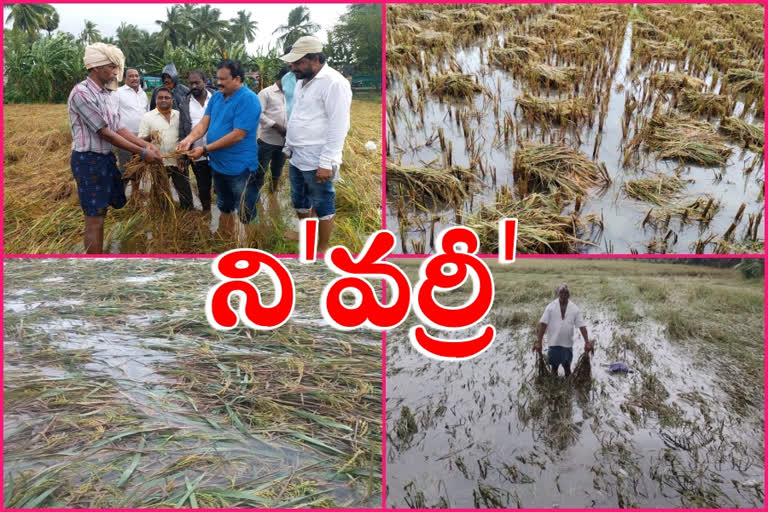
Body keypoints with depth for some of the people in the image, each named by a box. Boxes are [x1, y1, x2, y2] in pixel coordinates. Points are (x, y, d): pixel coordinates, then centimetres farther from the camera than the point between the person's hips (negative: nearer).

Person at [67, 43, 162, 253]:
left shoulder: (104, 93, 9)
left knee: (101, 214, 16)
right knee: (94, 219, -3)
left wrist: (146, 144, 0)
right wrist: (141, 153, -17)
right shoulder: (82, 93, -18)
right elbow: (105, 133, -20)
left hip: (106, 157, 9)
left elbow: (118, 129, 10)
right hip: (89, 160, -9)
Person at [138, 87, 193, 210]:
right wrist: (150, 136, -23)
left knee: (185, 191, 6)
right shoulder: (148, 116, -1)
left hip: (178, 162, 2)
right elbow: (141, 140, -2)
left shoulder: (179, 115, 8)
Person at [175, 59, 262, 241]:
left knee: (248, 216, 1)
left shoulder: (248, 99, -19)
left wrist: (205, 149, -21)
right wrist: (188, 139, -17)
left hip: (240, 168, -8)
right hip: (218, 165, 8)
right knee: (225, 208, 23)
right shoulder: (216, 97, 7)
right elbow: (204, 123, 4)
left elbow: (237, 135, -24)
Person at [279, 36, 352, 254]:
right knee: (299, 199, 23)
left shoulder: (333, 82, -18)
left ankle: (322, 248, 17)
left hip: (317, 161, -9)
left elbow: (338, 127, -21)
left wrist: (326, 163, -23)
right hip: (297, 157, 9)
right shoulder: (302, 80, 10)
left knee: (322, 204, 4)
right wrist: (289, 147, 21)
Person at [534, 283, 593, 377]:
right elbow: (543, 324, -10)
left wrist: (587, 342, -14)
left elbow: (582, 326, -5)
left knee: (567, 367, 12)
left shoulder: (574, 308, -3)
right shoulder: (551, 307, -6)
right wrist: (539, 342, -15)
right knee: (554, 367, 12)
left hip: (567, 344, 1)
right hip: (553, 343, -1)